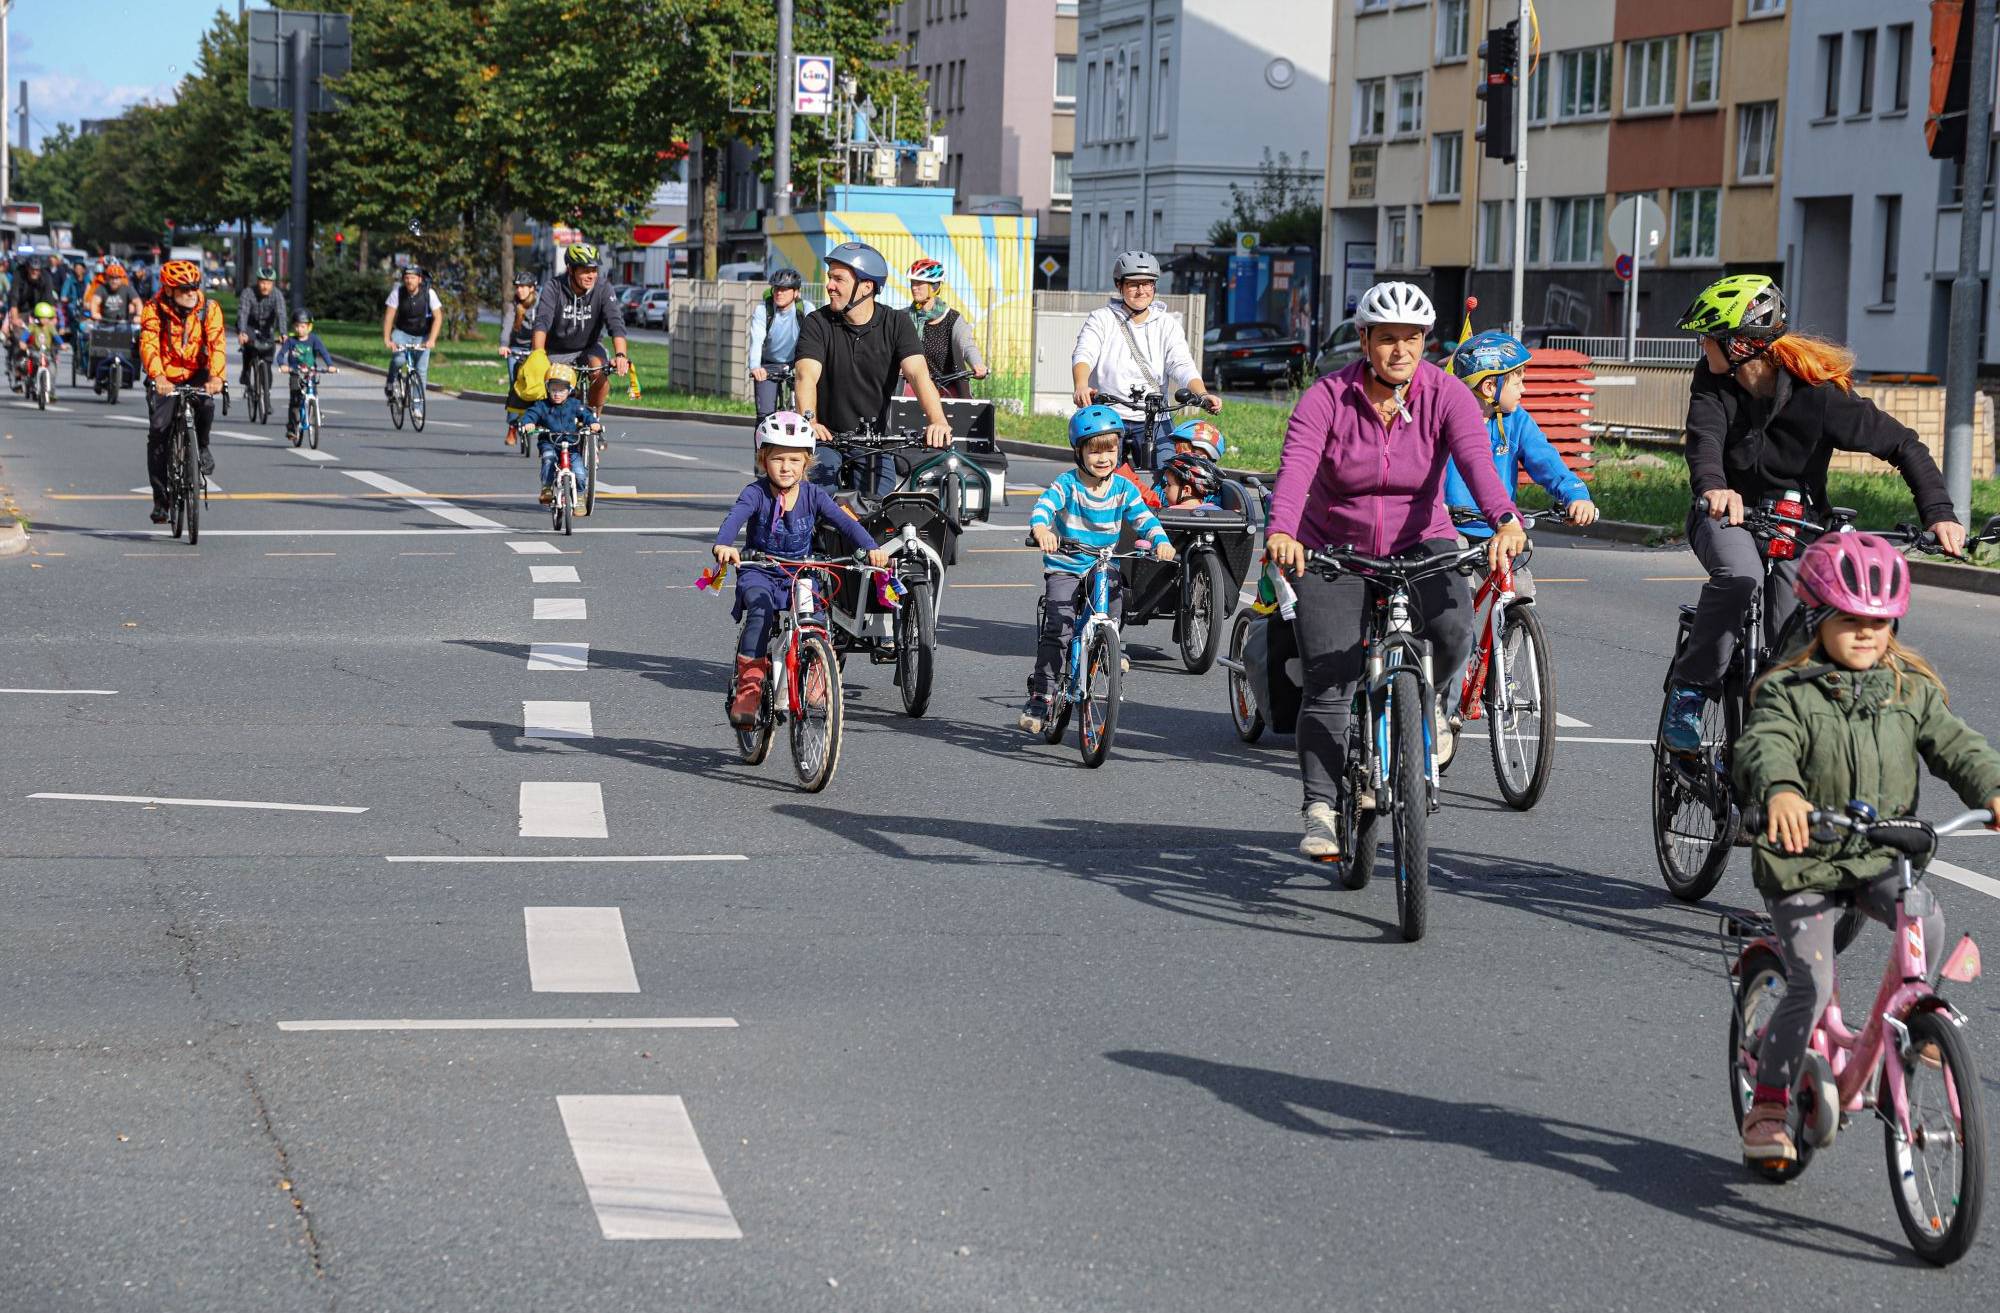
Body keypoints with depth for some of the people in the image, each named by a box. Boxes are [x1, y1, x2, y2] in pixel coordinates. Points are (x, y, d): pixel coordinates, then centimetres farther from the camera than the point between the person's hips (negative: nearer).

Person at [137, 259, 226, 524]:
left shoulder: (209, 309, -9)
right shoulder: (153, 310, -12)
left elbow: (217, 344, -20)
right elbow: (149, 345, -25)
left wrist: (216, 376, -38)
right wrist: (158, 377, -43)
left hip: (196, 375, 0)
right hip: (164, 379, 0)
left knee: (205, 404, -32)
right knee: (158, 430, -13)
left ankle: (202, 448, -1)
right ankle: (160, 498, -3)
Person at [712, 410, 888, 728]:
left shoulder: (813, 495, -1)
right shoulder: (756, 493, -9)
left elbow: (844, 522, -13)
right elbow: (735, 517, -28)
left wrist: (871, 548, -32)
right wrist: (722, 545, -51)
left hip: (800, 574, 2)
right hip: (759, 572, -2)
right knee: (760, 609, -33)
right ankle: (749, 684, -28)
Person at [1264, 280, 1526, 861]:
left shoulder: (1446, 395, -10)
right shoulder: (1327, 398, -14)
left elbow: (1476, 458, -27)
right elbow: (1296, 464, -29)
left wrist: (1505, 521, -47)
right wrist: (1282, 531, -49)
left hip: (1419, 543, 1)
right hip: (1336, 551, -1)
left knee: (1452, 628, -28)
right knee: (1329, 684, -11)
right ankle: (1321, 809, 0)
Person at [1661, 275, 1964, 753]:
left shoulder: (1819, 393, -20)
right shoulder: (1713, 380, -12)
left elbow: (1901, 445, -16)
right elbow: (1704, 436, -31)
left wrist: (1939, 513, -31)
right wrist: (1713, 486, -55)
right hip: (1728, 515, 1)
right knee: (1739, 574, -34)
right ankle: (1689, 692, -20)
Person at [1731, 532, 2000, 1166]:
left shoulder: (1911, 691, 6)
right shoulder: (1789, 693, -8)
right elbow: (1765, 748, -25)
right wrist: (1780, 791, -49)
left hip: (1879, 856, 3)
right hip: (1802, 859, -3)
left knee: (1926, 920, -27)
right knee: (1812, 984, -13)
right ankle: (1767, 1105, 4)